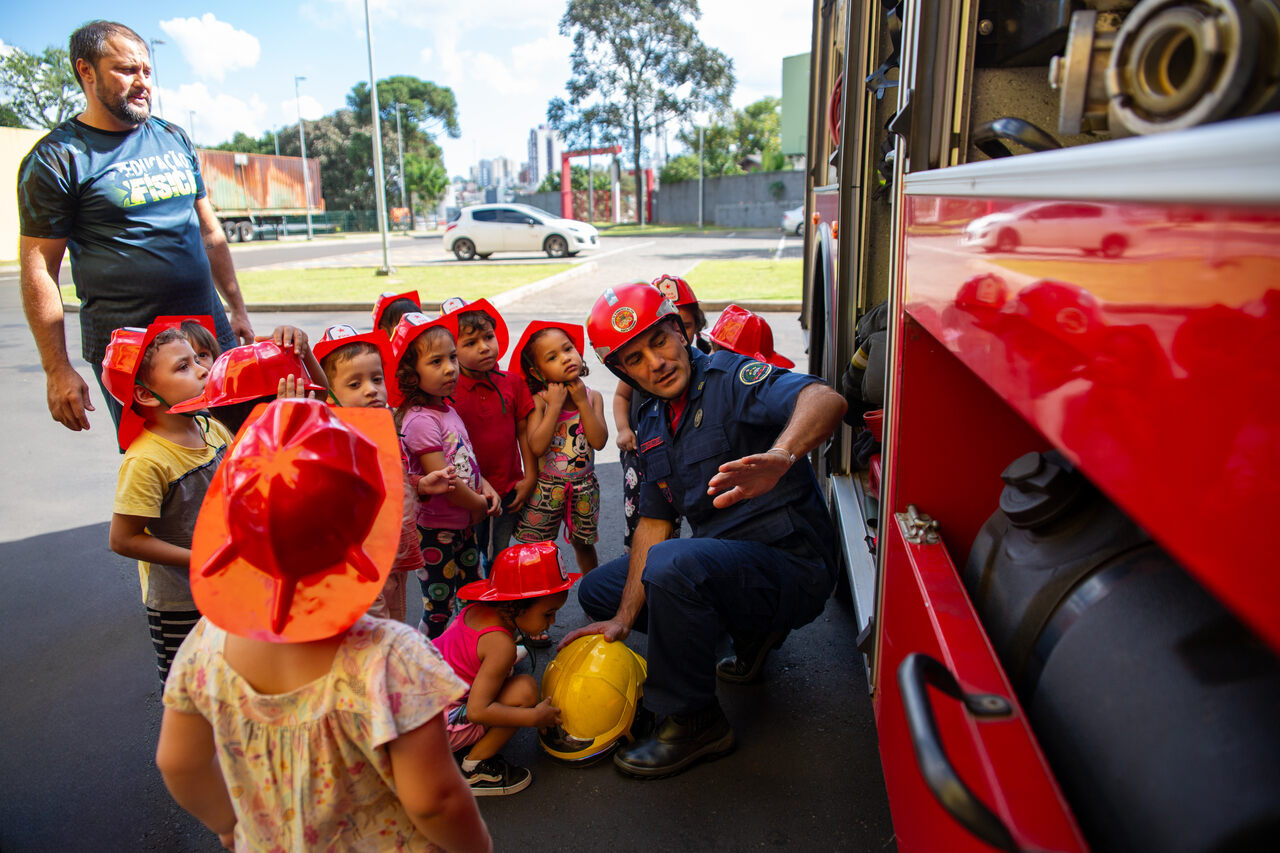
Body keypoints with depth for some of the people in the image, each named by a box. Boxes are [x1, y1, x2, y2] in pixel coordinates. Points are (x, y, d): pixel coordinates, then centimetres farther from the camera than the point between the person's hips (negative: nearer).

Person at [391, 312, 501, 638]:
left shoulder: (447, 409, 5)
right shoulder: (420, 419, -24)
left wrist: (487, 489, -2)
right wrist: (478, 504, -12)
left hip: (463, 525, 9)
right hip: (435, 530, -9)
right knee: (438, 609, 5)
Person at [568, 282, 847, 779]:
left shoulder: (729, 377, -15)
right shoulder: (653, 426, 8)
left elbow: (826, 400, -35)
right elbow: (653, 523, 8)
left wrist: (780, 456, -56)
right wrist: (624, 620, 0)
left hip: (793, 563, -9)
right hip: (721, 560, 9)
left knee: (672, 565, -35)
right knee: (597, 591, 16)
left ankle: (694, 723, -11)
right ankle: (751, 631, 15)